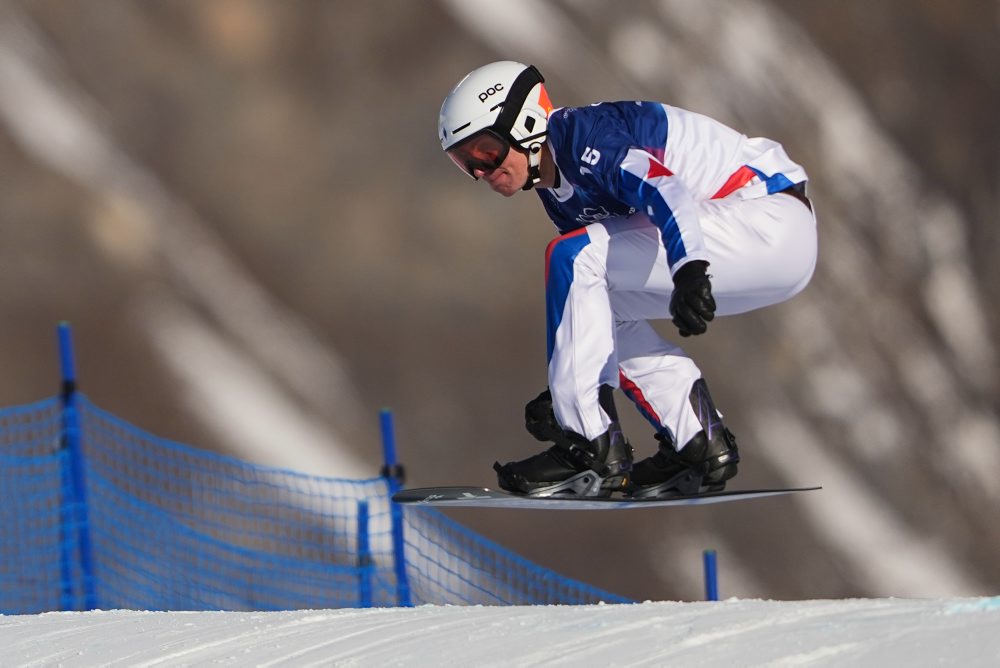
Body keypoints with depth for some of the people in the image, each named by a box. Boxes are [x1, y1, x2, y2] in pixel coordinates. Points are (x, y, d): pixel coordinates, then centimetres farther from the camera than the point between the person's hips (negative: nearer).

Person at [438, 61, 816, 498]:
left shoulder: (583, 137, -14)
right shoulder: (559, 193, 15)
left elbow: (663, 188, -32)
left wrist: (689, 269, -48)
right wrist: (582, 390, 15)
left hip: (770, 222, -10)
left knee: (574, 258, -16)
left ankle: (592, 449, -16)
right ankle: (701, 445, 9)